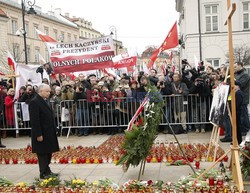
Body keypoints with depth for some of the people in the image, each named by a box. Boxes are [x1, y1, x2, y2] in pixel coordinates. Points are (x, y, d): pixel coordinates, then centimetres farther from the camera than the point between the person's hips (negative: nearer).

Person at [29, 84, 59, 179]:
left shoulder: (45, 101, 12)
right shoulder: (34, 102, -16)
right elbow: (34, 120, -20)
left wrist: (54, 130, 14)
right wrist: (38, 134, -21)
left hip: (49, 133, 9)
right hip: (41, 134, -9)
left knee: (48, 152, 15)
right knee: (42, 154, 2)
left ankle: (47, 171, 27)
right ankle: (43, 174, 12)